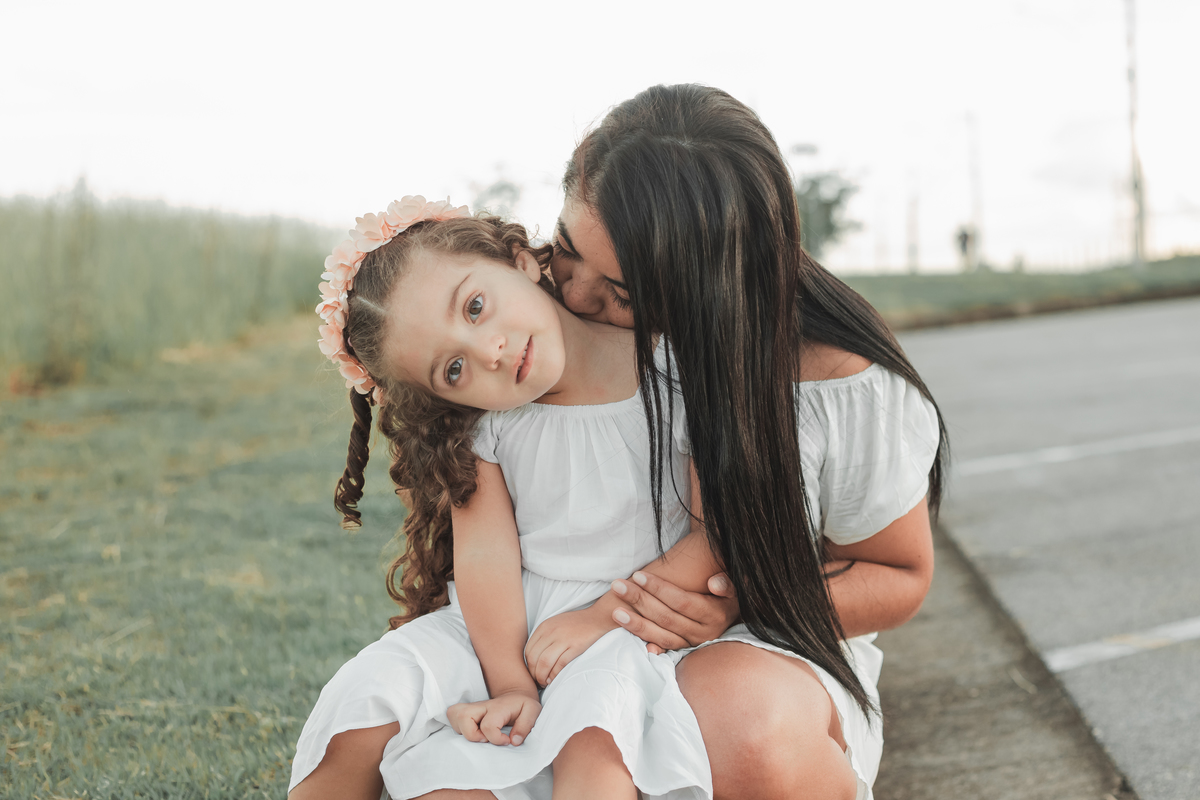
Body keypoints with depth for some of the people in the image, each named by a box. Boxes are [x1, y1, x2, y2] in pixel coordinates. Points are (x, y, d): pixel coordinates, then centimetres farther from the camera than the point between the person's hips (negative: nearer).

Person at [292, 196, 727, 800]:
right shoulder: (478, 426, -4)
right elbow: (487, 551, -11)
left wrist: (605, 614, -17)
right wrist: (509, 684, -23)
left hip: (638, 617, -3)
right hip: (508, 619, 3)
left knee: (595, 736, -35)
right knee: (369, 694, -16)